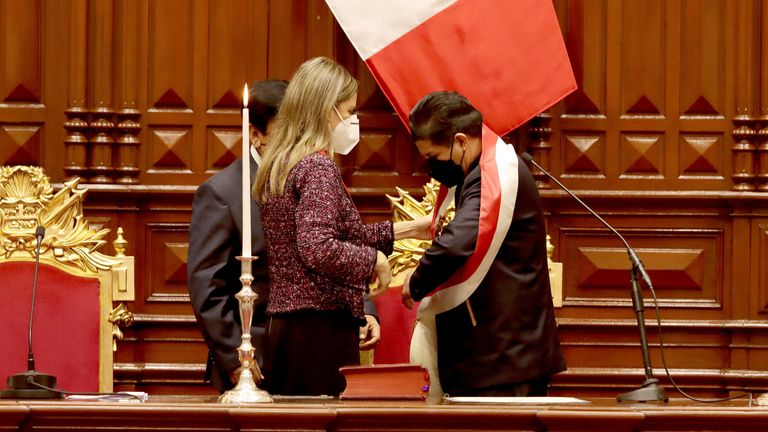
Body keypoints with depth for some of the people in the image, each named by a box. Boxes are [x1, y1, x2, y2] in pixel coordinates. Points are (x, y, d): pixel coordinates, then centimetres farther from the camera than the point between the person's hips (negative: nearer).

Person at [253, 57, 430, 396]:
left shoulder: (282, 165, 15)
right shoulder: (318, 168, -13)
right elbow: (319, 250, -25)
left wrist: (406, 230, 25)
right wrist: (375, 259, -10)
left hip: (283, 324, 10)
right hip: (321, 327, -10)